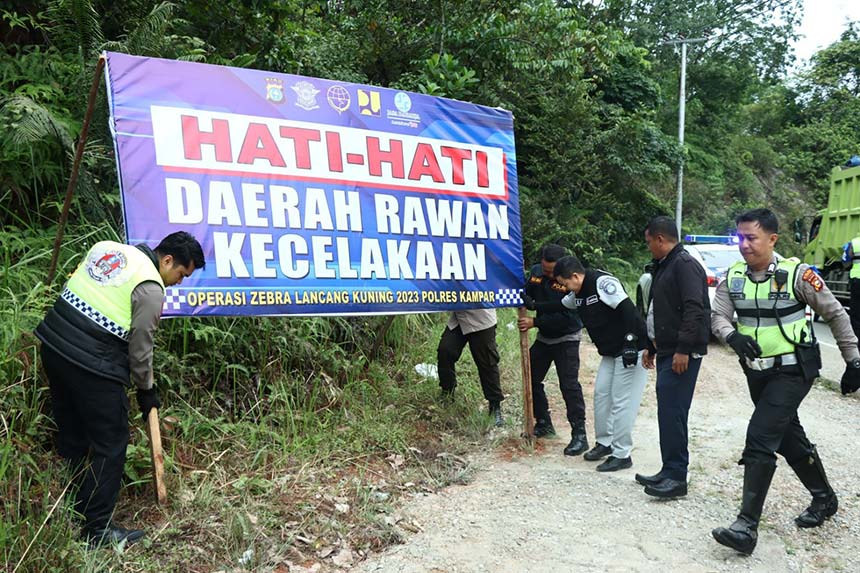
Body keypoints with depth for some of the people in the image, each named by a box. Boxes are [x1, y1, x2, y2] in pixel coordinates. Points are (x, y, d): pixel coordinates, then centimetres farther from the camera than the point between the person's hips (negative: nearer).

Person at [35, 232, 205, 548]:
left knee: (71, 435, 21)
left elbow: (78, 288, 15)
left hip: (52, 344, 9)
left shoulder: (108, 246, 11)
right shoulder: (151, 289, -11)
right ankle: (97, 530, 13)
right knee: (110, 445, 5)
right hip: (91, 364, -9)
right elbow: (140, 348, -6)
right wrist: (146, 391, 8)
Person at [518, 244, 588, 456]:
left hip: (566, 338, -7)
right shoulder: (536, 272, -7)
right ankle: (543, 424, 29)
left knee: (569, 385, -11)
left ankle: (579, 434, -2)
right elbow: (527, 295, 9)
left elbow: (566, 317, -27)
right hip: (543, 337, 7)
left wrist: (534, 322, -28)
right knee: (531, 378, 13)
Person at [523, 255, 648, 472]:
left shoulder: (603, 283, -21)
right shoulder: (577, 294, 8)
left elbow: (629, 311, -26)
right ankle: (604, 443, 27)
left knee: (621, 401, -6)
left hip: (630, 349, -9)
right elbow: (561, 306, 26)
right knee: (601, 393, 12)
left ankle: (621, 455, 4)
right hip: (610, 352, 10)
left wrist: (630, 344, -28)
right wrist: (534, 306, 18)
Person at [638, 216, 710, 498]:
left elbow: (694, 309, -22)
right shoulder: (663, 266, 20)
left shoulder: (685, 265, -12)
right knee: (668, 411, 12)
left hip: (682, 354, -10)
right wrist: (651, 347, 27)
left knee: (672, 412, -10)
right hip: (666, 351, 10)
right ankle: (670, 471, 20)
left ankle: (677, 477, -4)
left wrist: (683, 349, -24)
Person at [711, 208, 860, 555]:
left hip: (793, 371, -6)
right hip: (757, 372, 6)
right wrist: (733, 336, -29)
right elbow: (719, 316, -7)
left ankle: (747, 526, -11)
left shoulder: (796, 274, -13)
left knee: (760, 438, -16)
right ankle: (824, 498, 43)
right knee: (788, 437, 19)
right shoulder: (733, 277, -1)